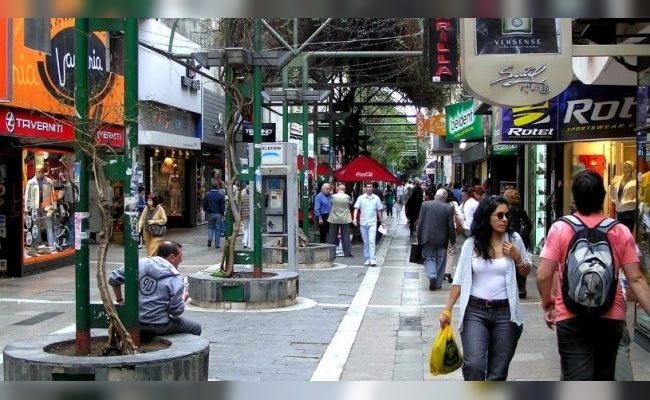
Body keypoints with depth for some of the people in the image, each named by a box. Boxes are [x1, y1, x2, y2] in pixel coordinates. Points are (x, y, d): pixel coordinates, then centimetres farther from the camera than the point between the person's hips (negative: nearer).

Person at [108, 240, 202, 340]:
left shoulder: (140, 263, -2)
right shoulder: (175, 279, -13)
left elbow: (113, 278, 0)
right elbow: (176, 311, -10)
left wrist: (120, 300, 13)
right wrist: (183, 298, 11)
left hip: (134, 324, 6)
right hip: (157, 327, -6)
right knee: (196, 328, 13)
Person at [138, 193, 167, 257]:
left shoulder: (160, 209, -10)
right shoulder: (146, 208, 3)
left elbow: (164, 220, -8)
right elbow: (142, 219, 2)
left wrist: (154, 221, -16)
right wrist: (139, 228, -13)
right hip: (147, 234, 5)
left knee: (153, 252, -11)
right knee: (149, 251, 10)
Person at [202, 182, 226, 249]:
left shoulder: (207, 194, -1)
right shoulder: (221, 195, -7)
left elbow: (204, 205, 4)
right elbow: (223, 206, -5)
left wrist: (206, 211, 17)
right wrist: (223, 213, 4)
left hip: (210, 214, 2)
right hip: (218, 214, -2)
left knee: (210, 227, 17)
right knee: (218, 229, 4)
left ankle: (209, 238, -9)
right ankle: (217, 244, 5)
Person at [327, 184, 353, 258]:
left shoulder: (333, 196, -9)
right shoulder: (347, 197, -6)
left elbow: (331, 203, 5)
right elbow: (349, 205, 6)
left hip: (334, 219, 0)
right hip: (345, 220, 0)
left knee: (332, 236, 8)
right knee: (345, 236, 4)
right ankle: (347, 252, 3)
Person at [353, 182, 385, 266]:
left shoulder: (376, 198, 4)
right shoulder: (361, 198, 2)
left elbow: (379, 210, 11)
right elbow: (356, 208, 0)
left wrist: (381, 221, 14)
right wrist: (354, 218, -13)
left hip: (372, 222, -1)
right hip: (363, 222, 2)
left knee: (371, 241, -12)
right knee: (365, 242, 10)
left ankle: (372, 259, -15)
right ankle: (367, 259, 19)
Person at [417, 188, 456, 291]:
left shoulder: (425, 204, -5)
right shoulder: (449, 208, -7)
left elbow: (420, 222, -4)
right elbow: (451, 226, -5)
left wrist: (418, 237, 5)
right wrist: (453, 240, 7)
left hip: (427, 238, 0)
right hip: (442, 239, 0)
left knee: (428, 258, 12)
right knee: (440, 261, 11)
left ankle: (432, 275, -13)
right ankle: (438, 283, 15)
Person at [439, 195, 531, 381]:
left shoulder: (514, 239, 1)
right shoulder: (471, 243, 0)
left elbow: (527, 272, 13)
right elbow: (459, 279, 3)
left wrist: (517, 257, -8)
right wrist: (447, 310, 0)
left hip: (505, 312, 1)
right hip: (475, 311, -1)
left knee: (498, 371, 7)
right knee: (473, 365, -15)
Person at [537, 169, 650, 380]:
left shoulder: (560, 229, -9)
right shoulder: (621, 232, -3)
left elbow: (544, 275, -12)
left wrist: (547, 304, 5)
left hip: (572, 319, -3)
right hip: (611, 318, 3)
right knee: (604, 379, 22)